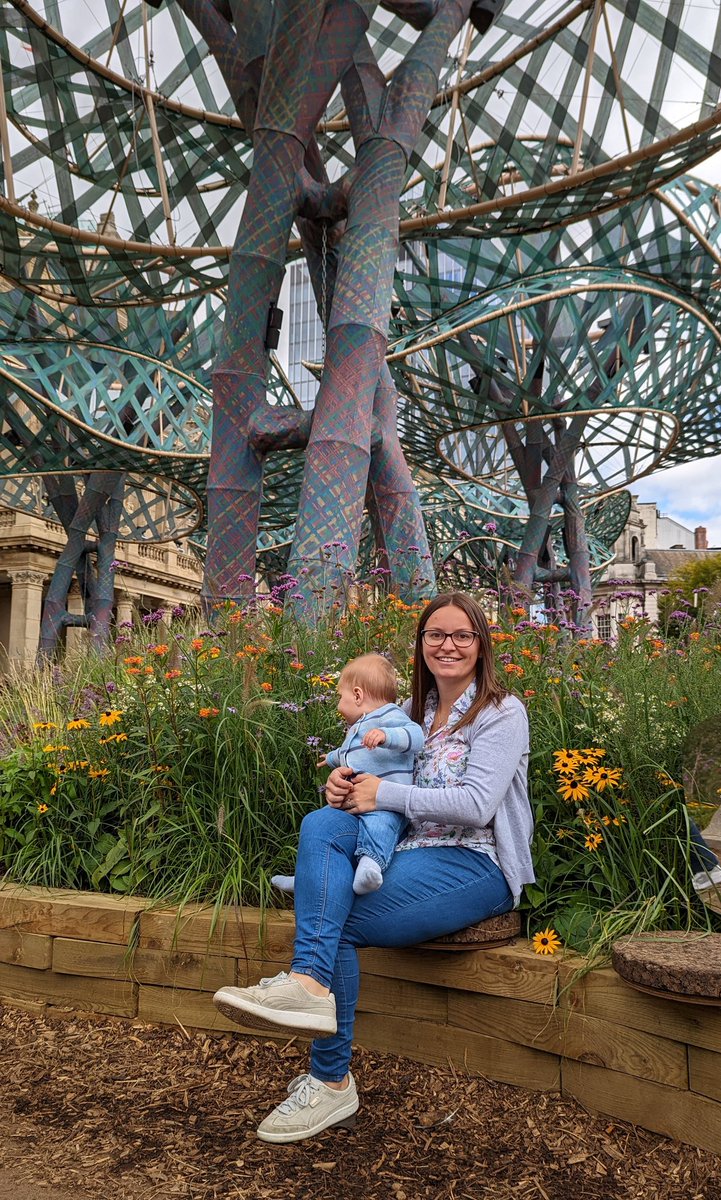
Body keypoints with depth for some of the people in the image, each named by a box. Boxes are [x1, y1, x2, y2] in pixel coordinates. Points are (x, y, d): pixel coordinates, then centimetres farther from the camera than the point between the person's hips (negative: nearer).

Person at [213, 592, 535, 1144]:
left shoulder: (502, 712, -4)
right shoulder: (415, 712, 17)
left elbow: (476, 805, -17)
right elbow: (370, 773, 18)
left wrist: (383, 794, -16)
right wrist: (343, 782, -9)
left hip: (476, 864, -6)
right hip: (413, 852, 7)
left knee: (337, 921, -24)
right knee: (322, 825, -24)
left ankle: (331, 1083, -16)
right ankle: (310, 984, -37)